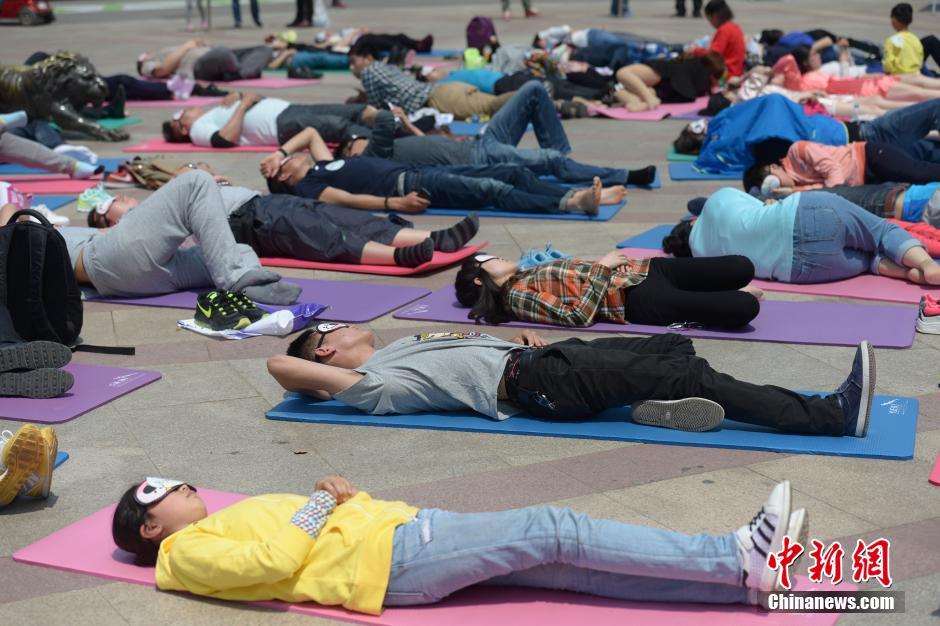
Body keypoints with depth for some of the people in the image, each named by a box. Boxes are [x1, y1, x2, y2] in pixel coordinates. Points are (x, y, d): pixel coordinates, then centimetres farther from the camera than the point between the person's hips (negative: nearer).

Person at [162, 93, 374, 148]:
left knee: (355, 112, -8)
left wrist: (239, 96, 5)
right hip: (281, 125, -9)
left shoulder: (212, 114, 32)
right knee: (338, 125, -29)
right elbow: (228, 139, -15)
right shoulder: (199, 128, 6)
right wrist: (243, 104, -6)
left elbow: (254, 99, 27)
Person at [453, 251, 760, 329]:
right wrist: (602, 267, -11)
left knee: (743, 267, -3)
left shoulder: (528, 276, 21)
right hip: (636, 298, -9)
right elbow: (577, 315, -18)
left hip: (640, 270, 9)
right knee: (745, 307, -21)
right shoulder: (516, 296, -7)